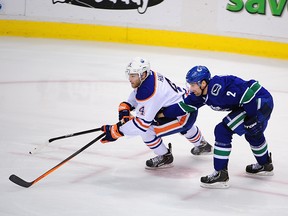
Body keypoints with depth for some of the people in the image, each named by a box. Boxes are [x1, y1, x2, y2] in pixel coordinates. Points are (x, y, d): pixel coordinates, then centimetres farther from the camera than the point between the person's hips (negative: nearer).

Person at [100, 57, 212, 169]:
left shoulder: (148, 92, -32)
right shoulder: (149, 75, -5)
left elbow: (142, 123, -30)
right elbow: (136, 95, 15)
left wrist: (116, 131, -28)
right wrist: (125, 107, -2)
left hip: (184, 117, -10)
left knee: (146, 131, -13)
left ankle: (165, 157, 10)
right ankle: (202, 145, 69)